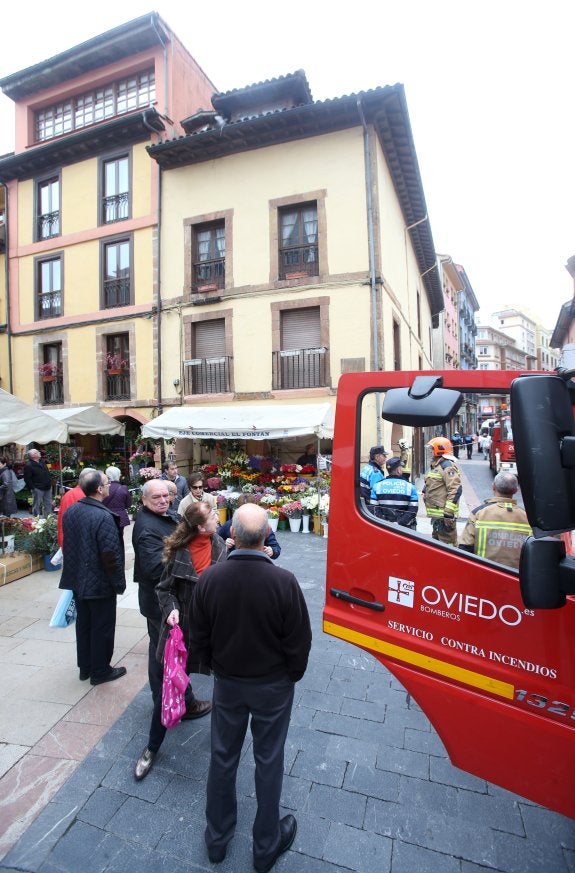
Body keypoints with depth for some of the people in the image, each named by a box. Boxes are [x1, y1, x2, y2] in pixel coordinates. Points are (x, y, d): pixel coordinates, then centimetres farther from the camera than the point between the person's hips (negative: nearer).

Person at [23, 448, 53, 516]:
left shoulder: (42, 462, 12)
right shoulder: (28, 465, -13)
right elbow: (27, 479, -15)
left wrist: (50, 482, 15)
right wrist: (32, 488, -17)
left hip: (48, 487, 8)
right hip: (38, 489, -8)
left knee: (48, 504, 13)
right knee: (37, 505, 1)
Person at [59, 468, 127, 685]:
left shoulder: (70, 511, -1)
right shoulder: (104, 516, -26)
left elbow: (67, 545, 11)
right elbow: (111, 554, -25)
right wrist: (119, 582, -13)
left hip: (78, 580, 8)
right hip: (100, 583, -8)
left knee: (83, 624, 20)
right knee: (102, 628, 9)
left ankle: (85, 667, 35)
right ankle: (100, 671, 23)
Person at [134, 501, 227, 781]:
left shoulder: (219, 546, -8)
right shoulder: (180, 551, -16)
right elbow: (164, 588, -5)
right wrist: (171, 608, -22)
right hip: (183, 629, -3)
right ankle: (152, 748, 33)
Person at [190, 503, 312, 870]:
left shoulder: (210, 577, -20)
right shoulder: (284, 581, -29)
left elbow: (200, 638, -6)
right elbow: (299, 641, -16)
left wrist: (218, 667, 13)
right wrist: (291, 675, 4)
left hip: (227, 683, 2)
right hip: (273, 685, -2)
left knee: (223, 757, 23)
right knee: (269, 761, 20)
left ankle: (217, 838, 46)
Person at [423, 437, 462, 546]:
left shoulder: (448, 466, -17)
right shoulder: (435, 465, 16)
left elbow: (455, 490, -24)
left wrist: (448, 513, -25)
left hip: (443, 514, -10)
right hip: (436, 513, 10)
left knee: (447, 543, -4)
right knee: (436, 540, 21)